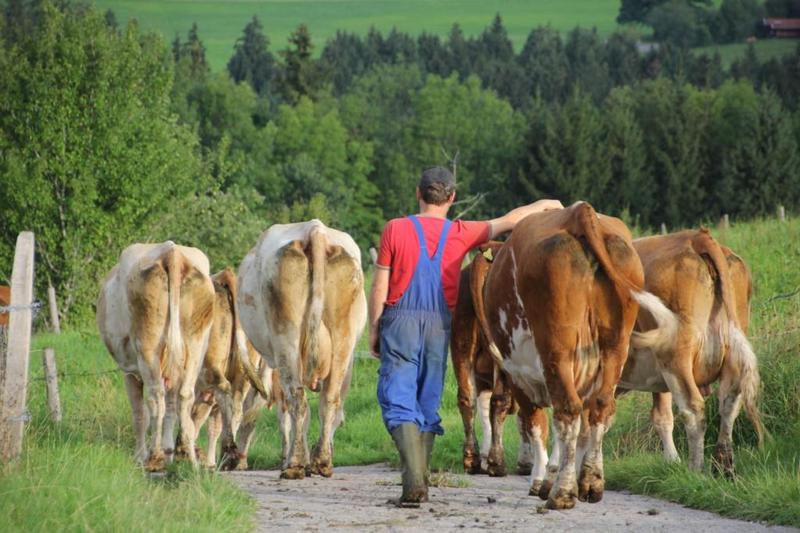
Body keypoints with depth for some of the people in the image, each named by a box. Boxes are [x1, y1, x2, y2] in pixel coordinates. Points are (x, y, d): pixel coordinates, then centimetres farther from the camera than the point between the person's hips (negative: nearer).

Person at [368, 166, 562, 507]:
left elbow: (380, 287, -2)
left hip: (400, 322, -3)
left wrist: (374, 329, 7)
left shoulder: (395, 230, -3)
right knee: (428, 403, 14)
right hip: (440, 324, 3)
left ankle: (413, 482, -21)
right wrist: (544, 205, 30)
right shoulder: (461, 234, 3)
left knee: (398, 401, -5)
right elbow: (509, 221, 15)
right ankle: (421, 484, 16)